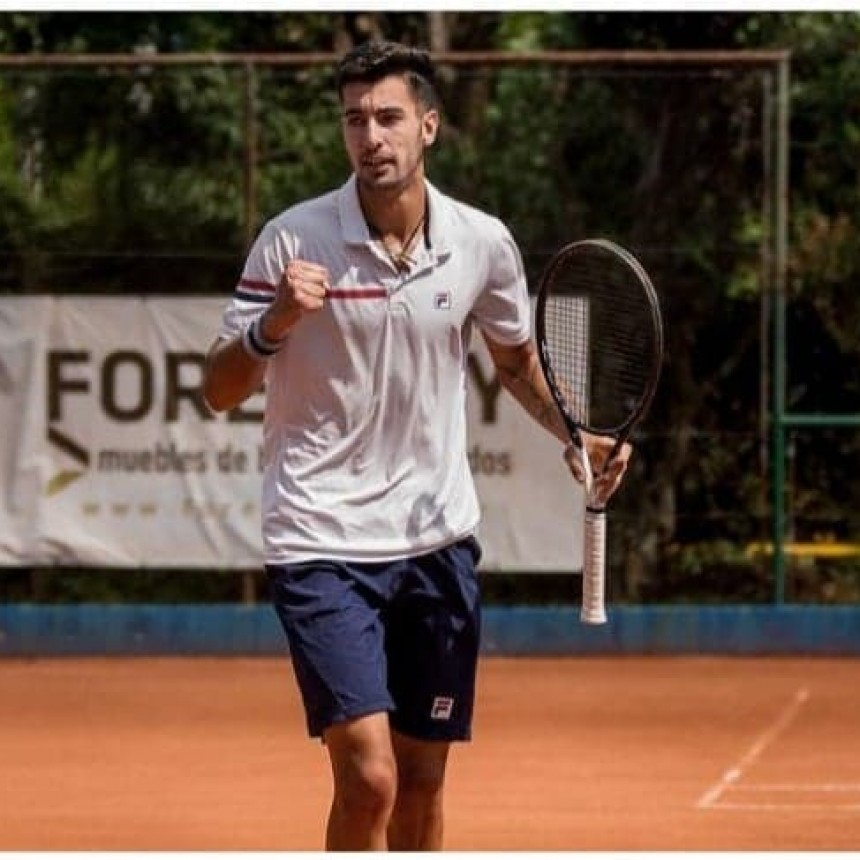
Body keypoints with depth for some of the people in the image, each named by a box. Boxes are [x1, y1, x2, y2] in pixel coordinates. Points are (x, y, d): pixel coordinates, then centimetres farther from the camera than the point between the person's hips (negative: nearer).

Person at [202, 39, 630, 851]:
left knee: (422, 783, 10)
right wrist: (274, 325, -26)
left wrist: (573, 433, 1)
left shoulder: (482, 244, 0)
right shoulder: (293, 240, -10)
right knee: (368, 776, -17)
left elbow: (516, 359, 19)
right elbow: (219, 391, -6)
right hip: (323, 544, -4)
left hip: (437, 540, 4)